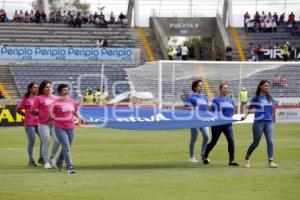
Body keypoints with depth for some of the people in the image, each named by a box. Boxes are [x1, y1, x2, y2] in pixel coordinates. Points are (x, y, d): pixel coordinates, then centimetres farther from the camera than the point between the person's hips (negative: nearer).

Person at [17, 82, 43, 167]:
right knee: (31, 142, 0)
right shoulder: (26, 99, -2)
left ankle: (41, 158, 10)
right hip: (29, 123, -4)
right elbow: (18, 109, 6)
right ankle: (31, 160, 11)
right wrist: (27, 115, 4)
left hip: (39, 122, 4)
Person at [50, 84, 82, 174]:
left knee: (66, 147, 16)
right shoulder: (56, 103, -8)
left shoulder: (72, 101, 7)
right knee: (66, 147, -13)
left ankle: (59, 163, 37)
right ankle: (69, 167, -12)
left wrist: (79, 118, 2)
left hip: (71, 128, 6)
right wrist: (56, 119, -23)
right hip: (60, 128, -6)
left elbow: (75, 111, 20)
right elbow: (51, 113, -3)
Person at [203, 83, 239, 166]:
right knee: (213, 141, 8)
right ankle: (205, 157, 29)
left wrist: (229, 117, 6)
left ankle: (231, 160, -11)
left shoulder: (230, 100, 11)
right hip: (217, 124, -4)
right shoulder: (216, 100, -4)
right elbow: (212, 112, -3)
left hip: (228, 124, 4)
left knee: (231, 141, -12)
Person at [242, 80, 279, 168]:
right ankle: (247, 158, 26)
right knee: (256, 143, 3)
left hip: (269, 122, 4)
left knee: (270, 141, -9)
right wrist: (245, 115, -14)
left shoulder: (270, 98, 10)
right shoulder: (255, 98, -3)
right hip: (258, 122, -4)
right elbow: (250, 108, 2)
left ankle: (271, 162, -9)